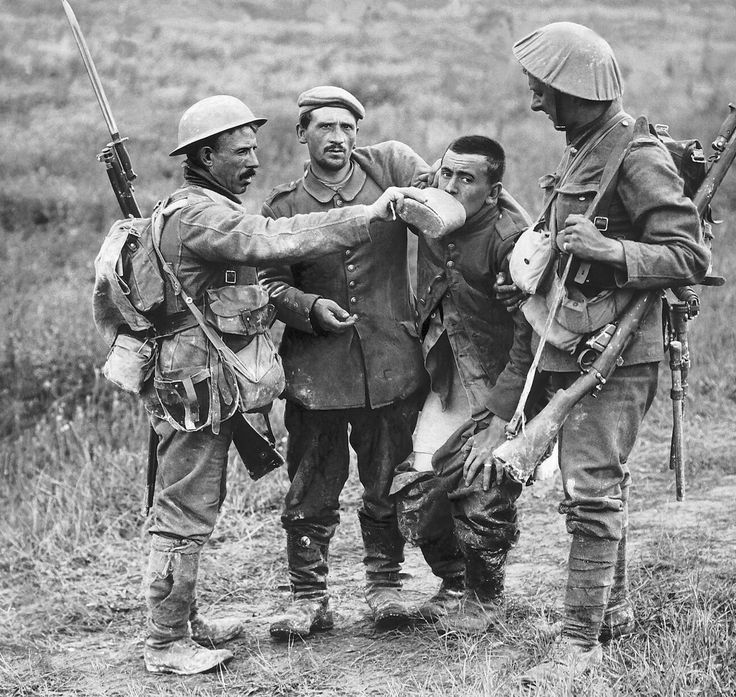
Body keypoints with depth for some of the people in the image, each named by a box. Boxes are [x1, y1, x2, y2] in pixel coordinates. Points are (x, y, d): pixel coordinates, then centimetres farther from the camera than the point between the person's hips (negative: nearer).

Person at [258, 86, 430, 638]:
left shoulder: (389, 164, 3)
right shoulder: (283, 208, 3)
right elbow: (272, 285, 3)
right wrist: (311, 307, -15)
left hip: (390, 359, 0)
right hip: (316, 365, 0)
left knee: (388, 484, 11)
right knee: (311, 490, 3)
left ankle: (385, 584, 27)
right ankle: (309, 598, 14)